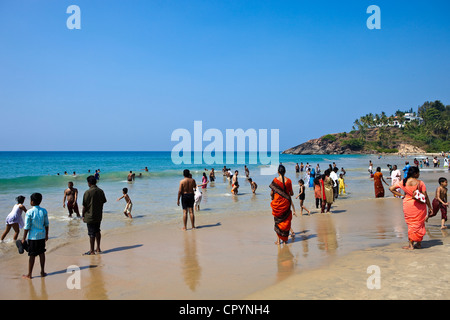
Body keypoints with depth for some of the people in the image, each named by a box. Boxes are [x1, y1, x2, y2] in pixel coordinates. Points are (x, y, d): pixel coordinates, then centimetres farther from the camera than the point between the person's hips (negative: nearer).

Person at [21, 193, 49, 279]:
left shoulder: (29, 212, -15)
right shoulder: (44, 211, -1)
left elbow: (27, 227, -12)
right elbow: (46, 224, 6)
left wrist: (24, 239, -4)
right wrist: (46, 235, 18)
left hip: (32, 236, -4)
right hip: (42, 235, 4)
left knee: (32, 255, 4)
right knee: (42, 253, 14)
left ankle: (29, 275, 15)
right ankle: (42, 272, 21)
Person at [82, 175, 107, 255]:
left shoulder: (87, 192, -16)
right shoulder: (101, 191, 2)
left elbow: (84, 206, -14)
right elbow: (103, 202, 9)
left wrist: (83, 215, -2)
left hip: (90, 216, -6)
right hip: (99, 216, 6)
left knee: (91, 233, 1)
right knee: (97, 231, 16)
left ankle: (92, 251, 8)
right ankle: (98, 249, 23)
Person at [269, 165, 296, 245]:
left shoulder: (275, 180, -9)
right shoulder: (288, 180, -3)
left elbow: (271, 193, -6)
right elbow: (291, 193, 4)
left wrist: (272, 198, 15)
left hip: (277, 202, -2)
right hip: (286, 202, 2)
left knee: (278, 221, 10)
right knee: (286, 221, 13)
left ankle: (278, 240, 10)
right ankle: (285, 239, 18)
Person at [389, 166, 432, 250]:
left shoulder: (403, 182, -4)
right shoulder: (420, 183, -10)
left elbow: (391, 188, -2)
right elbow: (425, 196, -8)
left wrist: (401, 195, -1)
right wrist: (430, 207, 0)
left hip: (408, 204, 1)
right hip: (419, 206, -1)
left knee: (411, 224, 12)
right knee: (419, 224, 15)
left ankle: (411, 245, 10)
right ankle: (419, 243, 22)